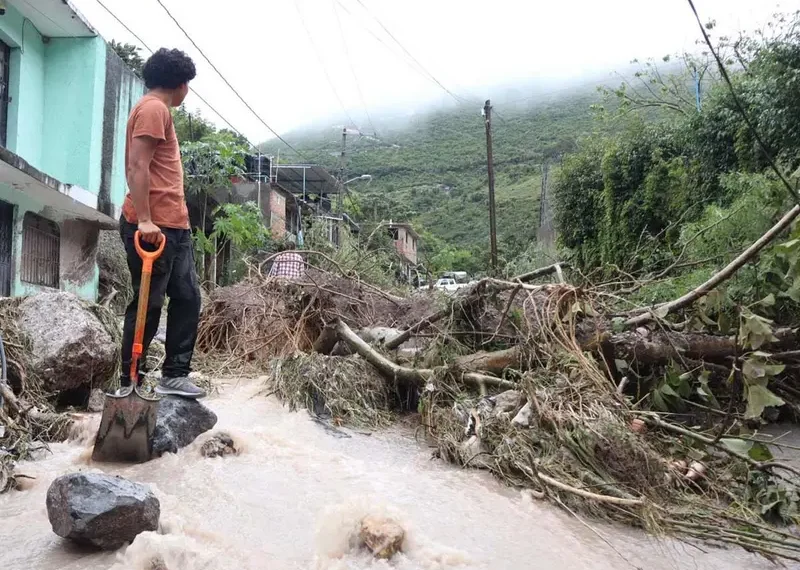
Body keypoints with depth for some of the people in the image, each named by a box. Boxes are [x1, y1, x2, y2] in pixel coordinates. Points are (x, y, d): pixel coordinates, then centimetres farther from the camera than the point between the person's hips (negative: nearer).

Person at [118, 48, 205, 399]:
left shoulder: (158, 109, 24)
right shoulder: (154, 108, -7)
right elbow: (137, 166, -16)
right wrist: (144, 219, -23)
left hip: (173, 224, 10)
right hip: (154, 226, -10)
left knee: (188, 297, 7)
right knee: (148, 304, -4)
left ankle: (174, 375, 11)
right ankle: (130, 383, 5)